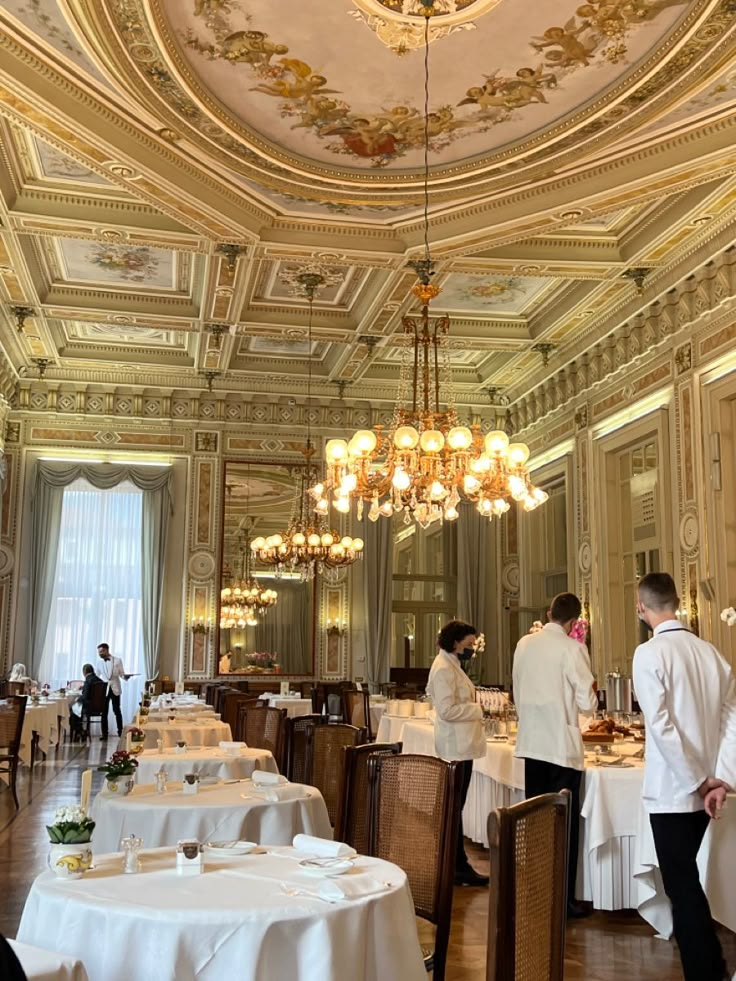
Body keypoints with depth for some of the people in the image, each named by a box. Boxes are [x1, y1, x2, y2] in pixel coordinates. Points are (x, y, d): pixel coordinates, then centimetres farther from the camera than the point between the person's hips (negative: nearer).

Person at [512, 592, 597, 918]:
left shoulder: (524, 644, 5)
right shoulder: (571, 648, -13)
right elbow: (587, 702, -12)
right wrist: (590, 698, 10)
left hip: (531, 743, 6)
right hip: (562, 745, -6)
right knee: (564, 823, 3)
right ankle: (563, 898, 8)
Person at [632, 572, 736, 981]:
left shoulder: (649, 653, -15)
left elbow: (661, 725, -20)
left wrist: (698, 780, -12)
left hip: (671, 789, -7)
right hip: (703, 788, 7)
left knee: (683, 886, 4)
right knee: (686, 880, 23)